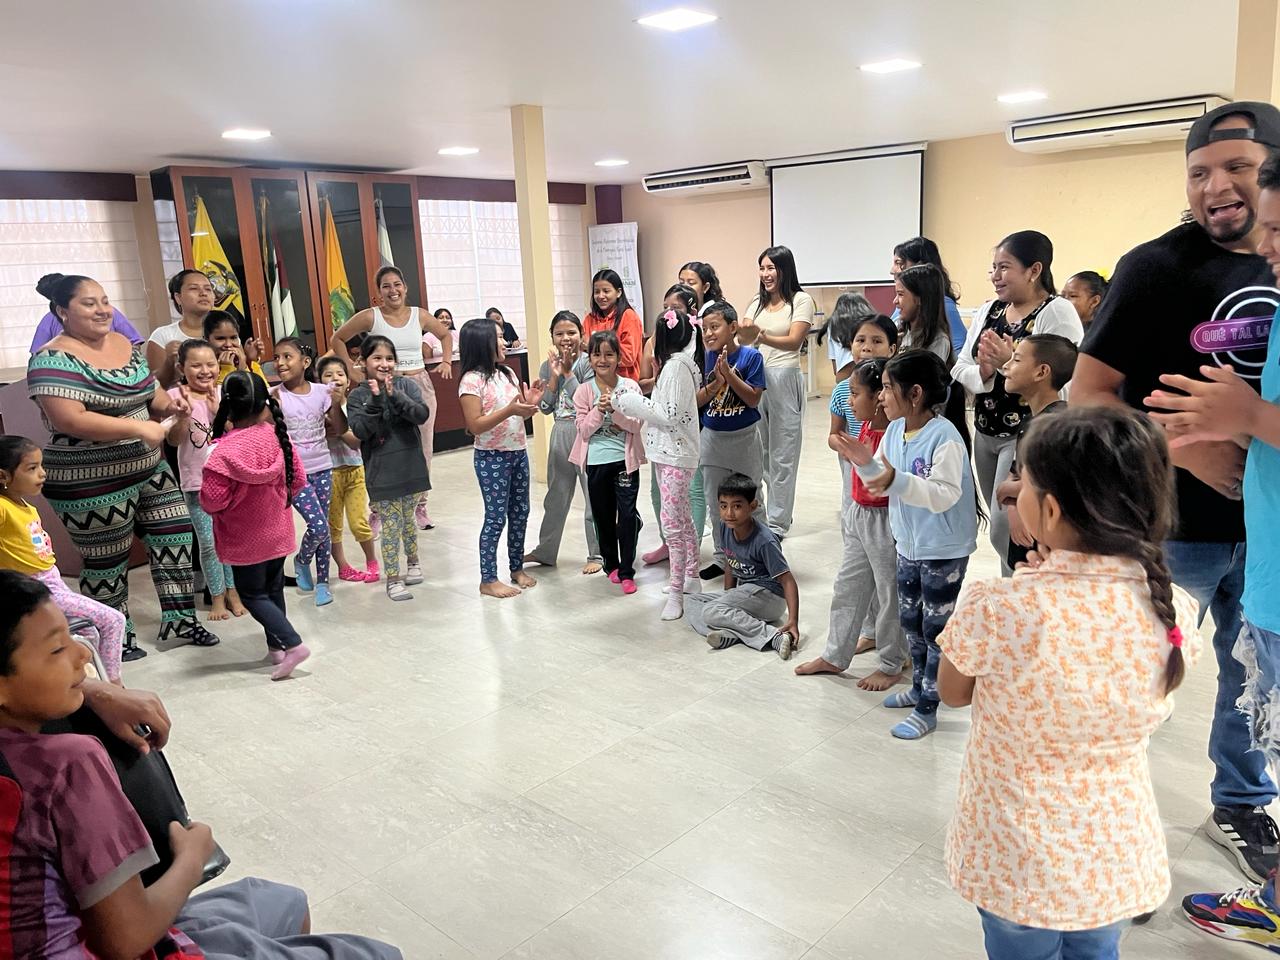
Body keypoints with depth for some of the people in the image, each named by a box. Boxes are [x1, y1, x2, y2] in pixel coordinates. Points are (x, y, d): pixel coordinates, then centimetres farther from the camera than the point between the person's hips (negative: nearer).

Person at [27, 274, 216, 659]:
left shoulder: (127, 345, 6)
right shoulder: (54, 360, -18)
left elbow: (146, 392, 18)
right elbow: (70, 420, -28)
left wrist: (167, 402, -5)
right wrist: (139, 428, -28)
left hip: (148, 469, 8)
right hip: (91, 485, -8)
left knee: (175, 535, 9)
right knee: (107, 562, 6)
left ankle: (178, 620, 23)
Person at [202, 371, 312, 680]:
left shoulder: (226, 450, -25)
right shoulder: (278, 436, -7)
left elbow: (212, 500, -23)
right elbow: (298, 480, 2)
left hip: (246, 539, -6)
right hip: (278, 532, 6)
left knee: (253, 595, 7)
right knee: (273, 588, 19)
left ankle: (292, 644, -5)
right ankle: (275, 645, 29)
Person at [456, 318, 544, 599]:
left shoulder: (507, 373, 8)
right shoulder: (472, 380, -14)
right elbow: (475, 425, -19)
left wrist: (530, 403, -6)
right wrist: (510, 410, -26)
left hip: (518, 453, 7)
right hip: (492, 458, -7)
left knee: (519, 513, 13)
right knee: (496, 517, -2)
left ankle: (517, 568, 28)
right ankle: (488, 580, 9)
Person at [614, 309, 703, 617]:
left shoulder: (676, 365, -17)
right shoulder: (679, 363, 12)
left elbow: (670, 415, -22)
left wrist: (633, 404, -15)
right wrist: (633, 403, 8)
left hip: (676, 455, -11)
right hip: (669, 453, 11)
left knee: (672, 524, -8)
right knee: (683, 519, 18)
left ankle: (676, 592, -3)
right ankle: (691, 578, 29)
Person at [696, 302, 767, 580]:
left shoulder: (750, 356, -11)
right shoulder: (704, 359, -2)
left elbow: (754, 399, -16)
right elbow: (696, 401, -4)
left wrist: (729, 374, -24)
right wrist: (715, 383, -20)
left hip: (744, 437, -3)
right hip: (712, 438, 4)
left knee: (750, 501, 8)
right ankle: (722, 558, 24)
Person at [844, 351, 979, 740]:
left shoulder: (945, 437, -24)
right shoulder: (894, 431, 1)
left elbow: (944, 495, -32)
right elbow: (883, 483, 7)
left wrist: (897, 480, -41)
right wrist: (867, 463, -13)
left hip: (944, 551, -8)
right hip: (908, 544, 8)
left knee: (935, 627, 5)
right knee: (910, 620, 21)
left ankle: (926, 710, 16)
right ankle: (919, 687, 40)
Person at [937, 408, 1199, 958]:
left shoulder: (996, 610, -30)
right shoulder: (1174, 612, -17)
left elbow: (952, 693, -8)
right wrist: (1062, 572, -1)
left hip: (1020, 861, -3)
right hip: (1120, 857, 3)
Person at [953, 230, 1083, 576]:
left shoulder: (1057, 313, -12)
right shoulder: (987, 310, 9)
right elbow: (960, 369, 6)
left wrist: (1009, 362, -26)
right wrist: (983, 372, -14)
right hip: (986, 434, 7)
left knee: (1005, 533, -9)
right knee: (1003, 529, 16)